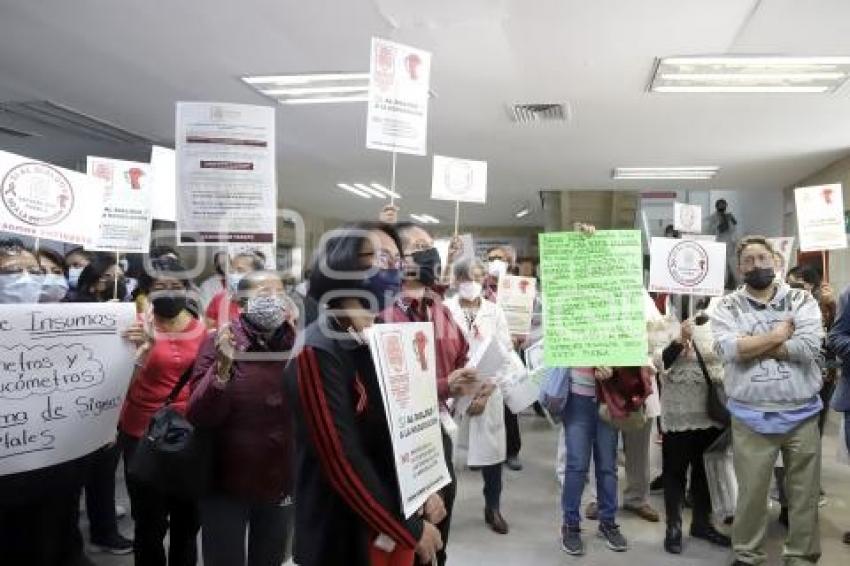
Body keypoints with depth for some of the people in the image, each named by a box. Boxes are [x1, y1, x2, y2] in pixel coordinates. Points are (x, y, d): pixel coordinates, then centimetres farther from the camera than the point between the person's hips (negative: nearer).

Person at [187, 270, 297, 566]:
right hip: (226, 484, -3)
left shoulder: (297, 344, -4)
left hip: (282, 483, 3)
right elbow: (198, 417, -14)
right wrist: (222, 367, -29)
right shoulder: (219, 342, -10)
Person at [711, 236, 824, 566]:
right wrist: (779, 334, -10)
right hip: (751, 418, -1)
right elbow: (729, 349, -16)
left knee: (805, 493, 11)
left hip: (802, 414, 1)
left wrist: (753, 347, -12)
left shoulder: (802, 300, 4)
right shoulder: (727, 307, 2)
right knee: (751, 493, 8)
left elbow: (810, 345, -13)